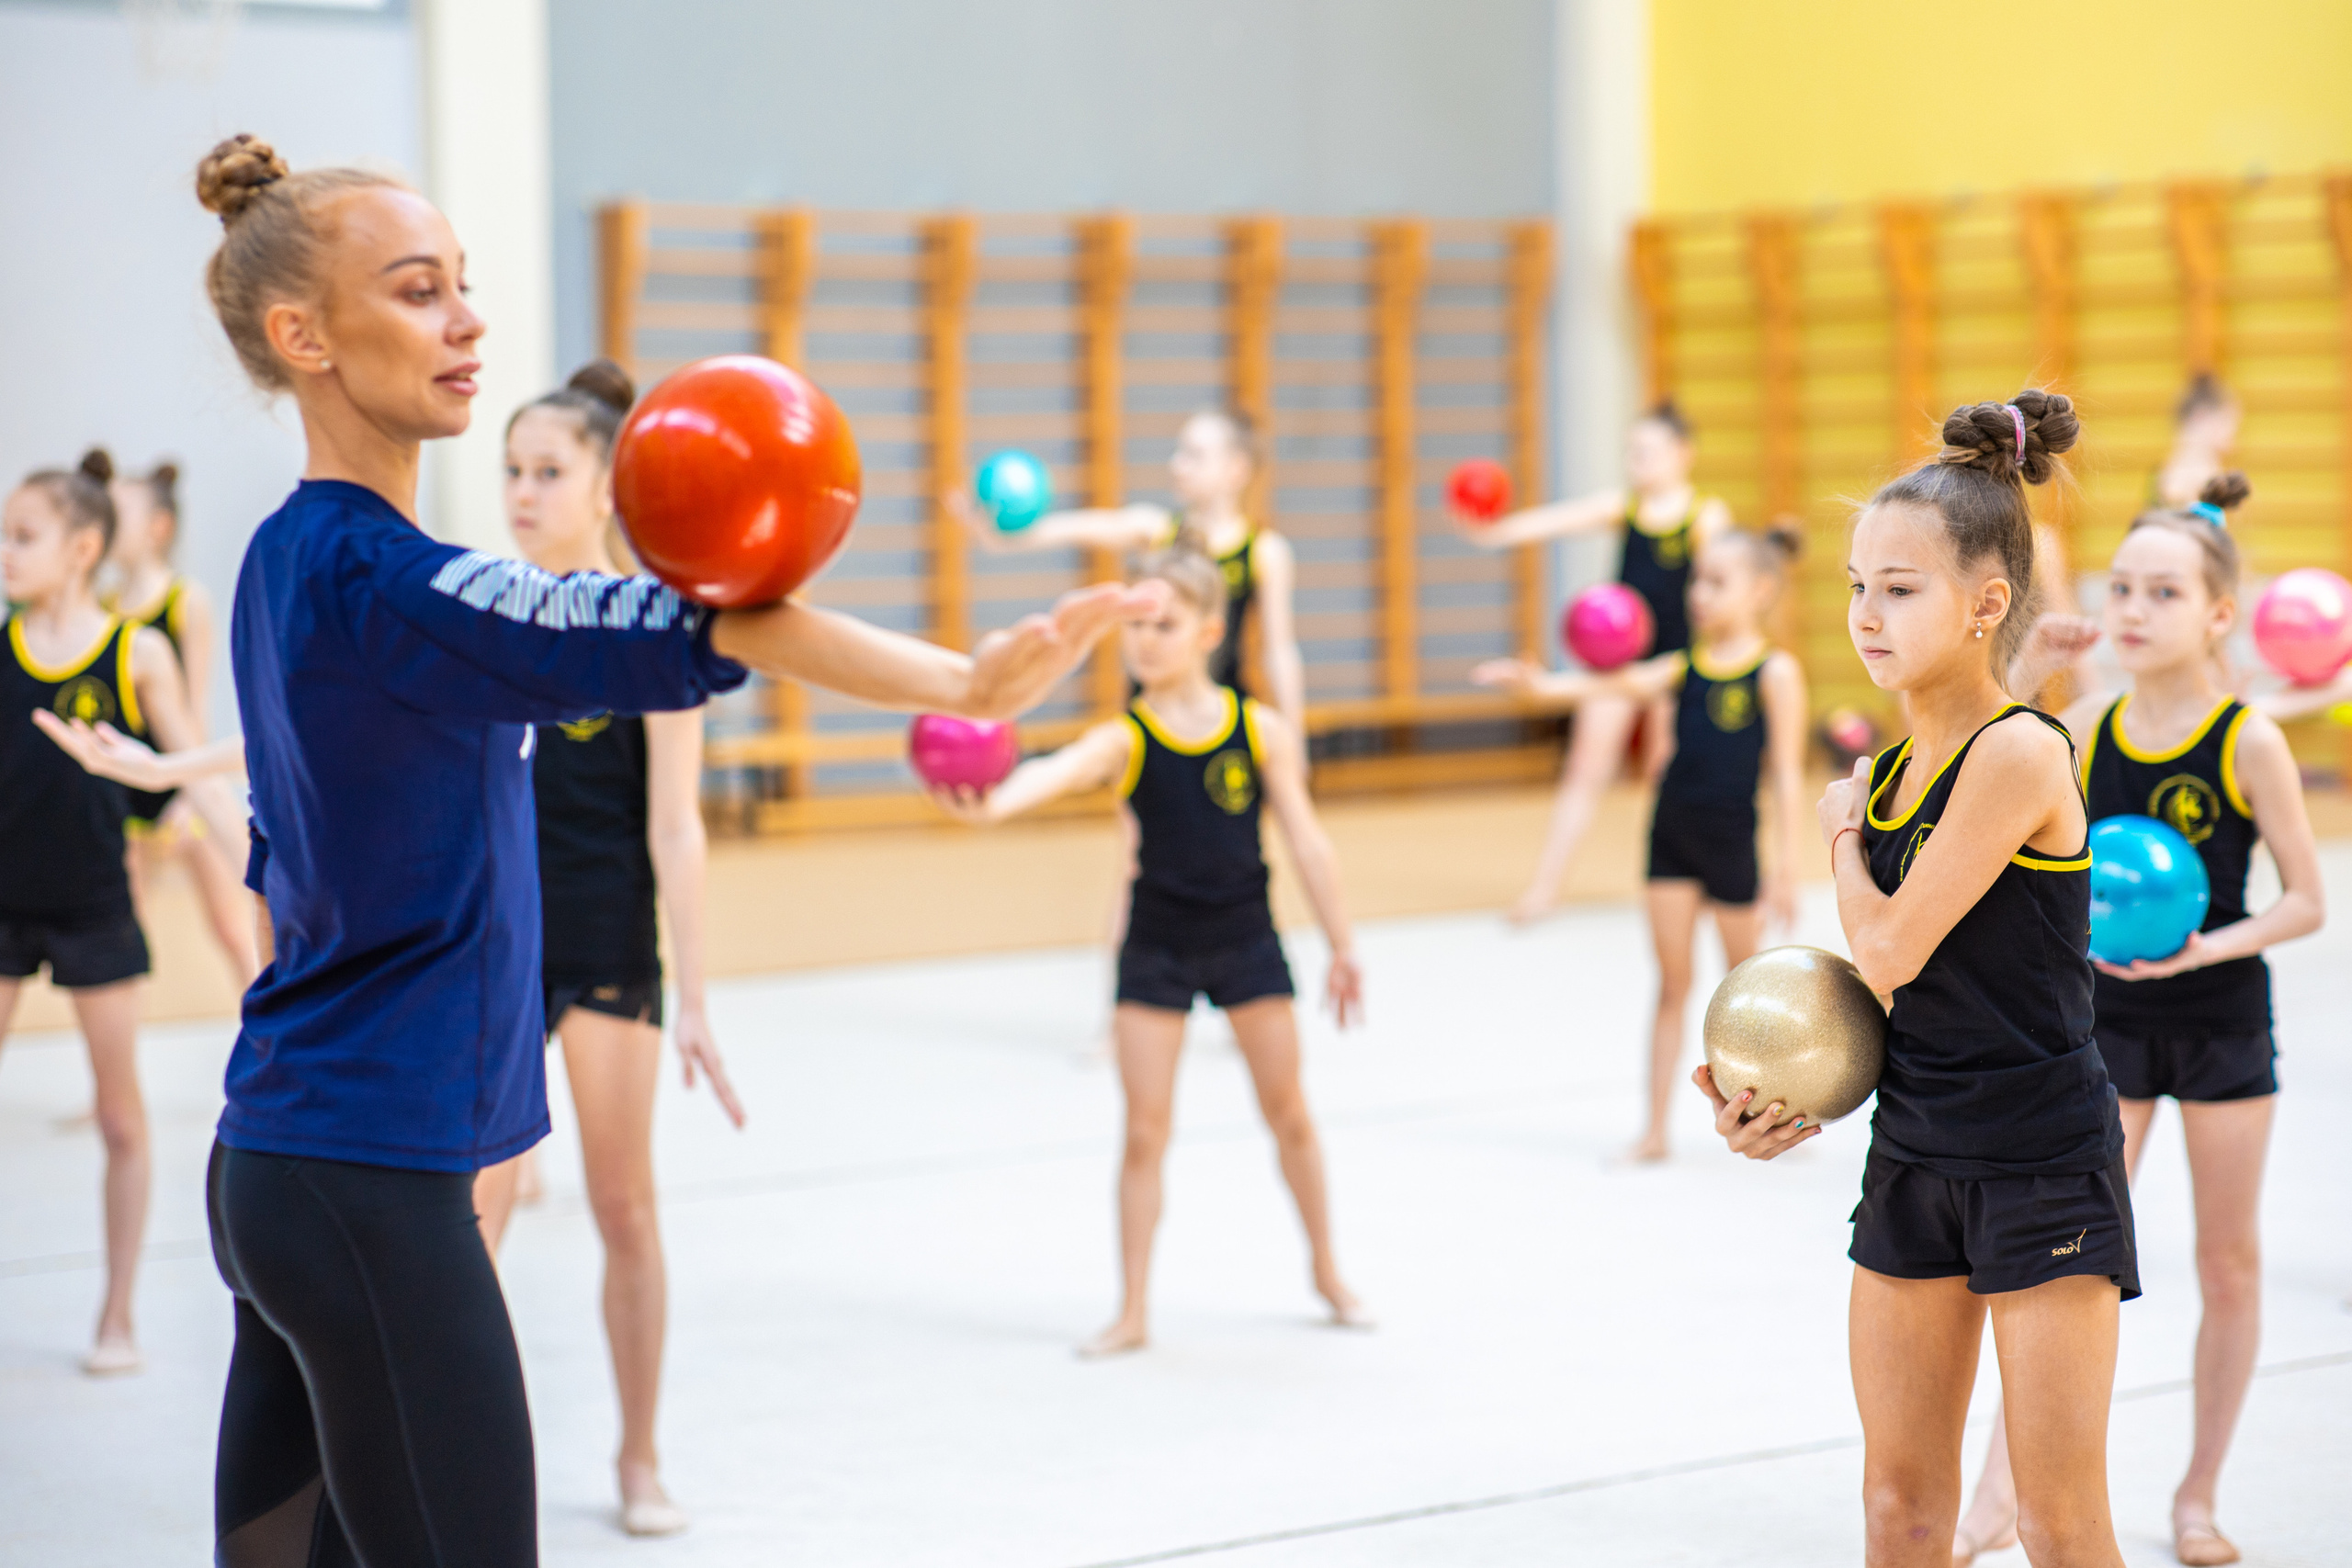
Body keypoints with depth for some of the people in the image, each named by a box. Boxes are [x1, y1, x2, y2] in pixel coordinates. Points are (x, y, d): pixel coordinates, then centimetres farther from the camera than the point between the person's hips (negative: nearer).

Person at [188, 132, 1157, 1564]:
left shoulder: (289, 562, 13)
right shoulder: (369, 570, -16)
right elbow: (668, 636, -27)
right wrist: (967, 683, -35)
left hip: (277, 1161, 10)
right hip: (370, 1182, -10)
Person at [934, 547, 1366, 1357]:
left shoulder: (1262, 730, -6)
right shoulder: (1123, 740, -11)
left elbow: (1306, 841, 0)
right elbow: (1058, 772, -33)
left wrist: (1342, 946, 4)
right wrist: (991, 803, -55)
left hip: (1245, 938, 1)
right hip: (1156, 947, -1)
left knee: (1289, 1114, 12)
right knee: (1144, 1130, 1)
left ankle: (1328, 1273, 33)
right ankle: (1133, 1311, 11)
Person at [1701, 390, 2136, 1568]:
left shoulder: (2017, 753, -18)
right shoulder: (1894, 766, 6)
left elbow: (1892, 953, -21)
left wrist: (1841, 835, -2)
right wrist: (1797, 1098, -4)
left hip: (2042, 1163, -7)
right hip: (1913, 1153, 7)